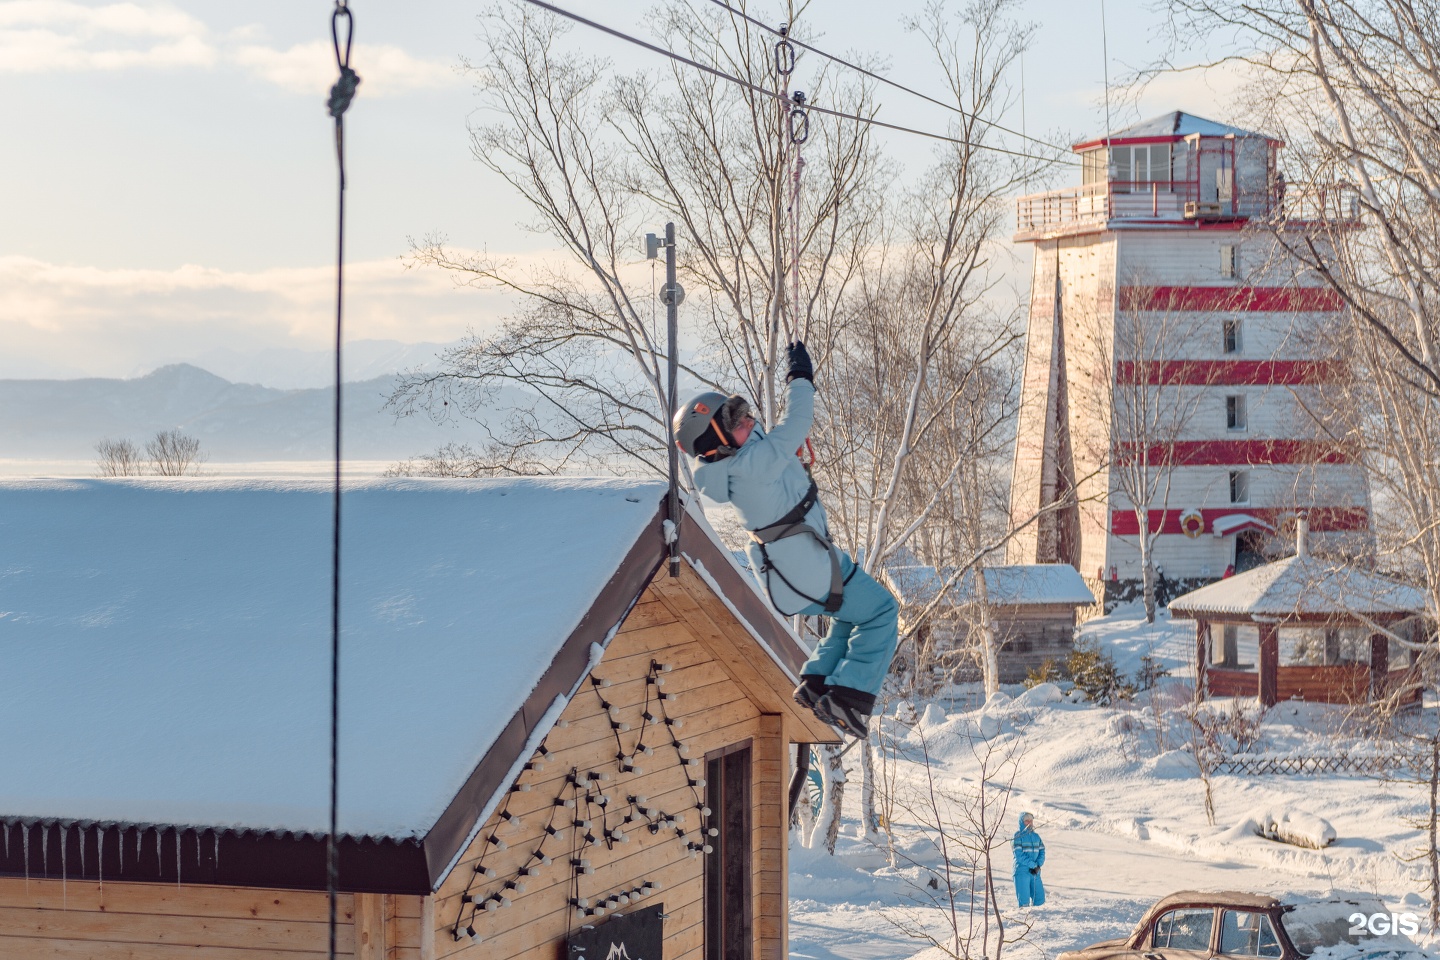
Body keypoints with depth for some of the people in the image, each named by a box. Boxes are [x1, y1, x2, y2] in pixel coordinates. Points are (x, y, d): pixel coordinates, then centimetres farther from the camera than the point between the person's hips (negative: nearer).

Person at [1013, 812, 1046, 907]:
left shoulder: (1036, 836, 13)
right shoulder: (1018, 836, -4)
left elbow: (1042, 852, 9)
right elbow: (1019, 855, -12)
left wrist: (1038, 865, -9)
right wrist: (1033, 865, -14)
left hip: (1035, 873, 5)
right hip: (1022, 872, -5)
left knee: (1040, 898, 3)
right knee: (1024, 901, -6)